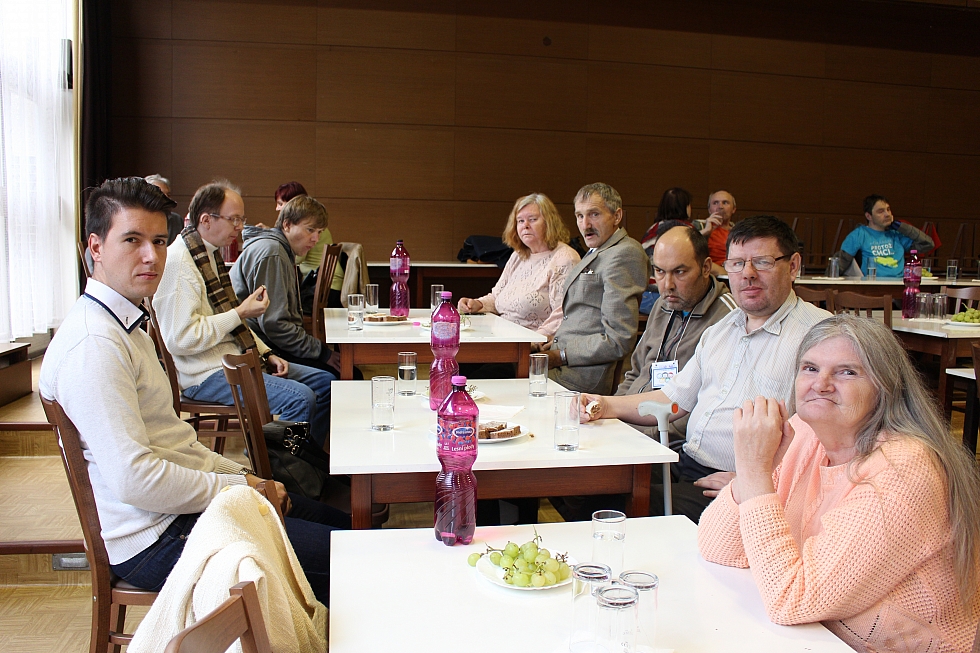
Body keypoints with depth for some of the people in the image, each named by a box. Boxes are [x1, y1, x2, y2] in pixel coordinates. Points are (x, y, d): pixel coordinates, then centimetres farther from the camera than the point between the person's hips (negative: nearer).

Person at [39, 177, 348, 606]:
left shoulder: (125, 325, 13)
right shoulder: (94, 344, -21)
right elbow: (134, 478, -27)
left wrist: (242, 475, 6)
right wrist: (237, 487, -16)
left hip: (182, 505, 10)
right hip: (155, 540, -10)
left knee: (338, 524, 14)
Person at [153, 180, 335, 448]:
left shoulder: (211, 254, 15)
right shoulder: (178, 262, -17)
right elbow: (181, 339, -24)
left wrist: (266, 353, 11)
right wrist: (241, 313, -19)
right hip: (205, 374, -10)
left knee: (324, 382, 7)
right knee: (300, 398, -25)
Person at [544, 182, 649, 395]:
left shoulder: (623, 254, -14)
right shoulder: (596, 252, 18)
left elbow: (618, 341, -20)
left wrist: (560, 357, -17)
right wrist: (554, 343, 7)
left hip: (589, 375, -9)